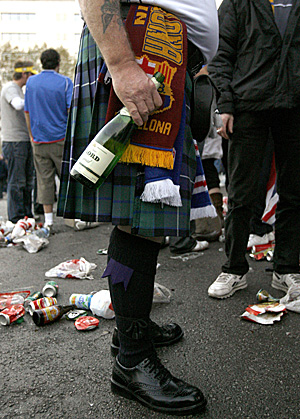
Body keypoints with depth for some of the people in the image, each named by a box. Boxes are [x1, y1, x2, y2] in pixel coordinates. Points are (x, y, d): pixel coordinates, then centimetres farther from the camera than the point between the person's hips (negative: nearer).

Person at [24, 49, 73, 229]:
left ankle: (48, 219, 6)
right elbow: (71, 110, -9)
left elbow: (27, 112, 11)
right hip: (61, 139, -3)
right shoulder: (65, 82, -3)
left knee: (45, 179, 5)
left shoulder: (31, 83, 8)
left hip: (39, 140, 3)